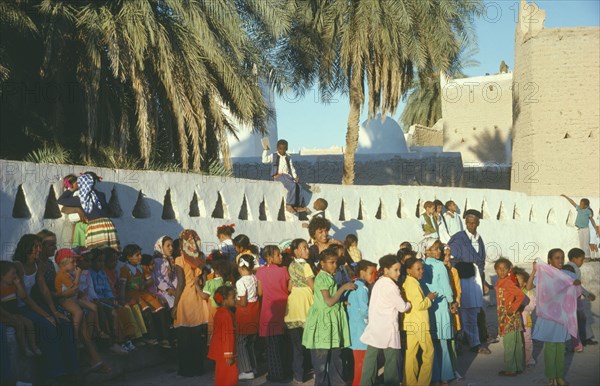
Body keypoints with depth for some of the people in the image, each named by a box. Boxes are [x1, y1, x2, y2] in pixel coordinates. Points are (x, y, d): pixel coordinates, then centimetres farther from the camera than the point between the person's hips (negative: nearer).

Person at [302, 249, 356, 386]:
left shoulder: (331, 277, 12)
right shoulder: (321, 278, -14)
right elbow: (329, 301, -19)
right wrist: (343, 288, -16)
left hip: (333, 321, 8)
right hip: (323, 321, -8)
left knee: (336, 357, 11)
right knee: (321, 359, 1)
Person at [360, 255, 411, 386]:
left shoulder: (378, 283, 12)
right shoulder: (391, 286, -14)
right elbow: (402, 307, -9)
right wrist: (410, 304, 10)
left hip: (375, 327, 8)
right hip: (387, 329, -8)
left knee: (370, 358, 7)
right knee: (391, 359, 3)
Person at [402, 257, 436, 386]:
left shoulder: (407, 283, 13)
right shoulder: (413, 283, -16)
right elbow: (419, 305, -22)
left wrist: (426, 298, 11)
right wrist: (429, 298, -7)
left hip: (411, 324, 9)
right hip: (418, 324, -9)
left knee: (411, 354, 9)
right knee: (429, 352, 1)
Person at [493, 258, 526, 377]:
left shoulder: (508, 282, -15)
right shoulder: (499, 283, 11)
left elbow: (521, 295, -25)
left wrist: (513, 309, -19)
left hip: (510, 318, -9)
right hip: (505, 318, 9)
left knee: (509, 345, -4)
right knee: (516, 344, 14)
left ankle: (510, 369, 2)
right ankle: (518, 367, 20)